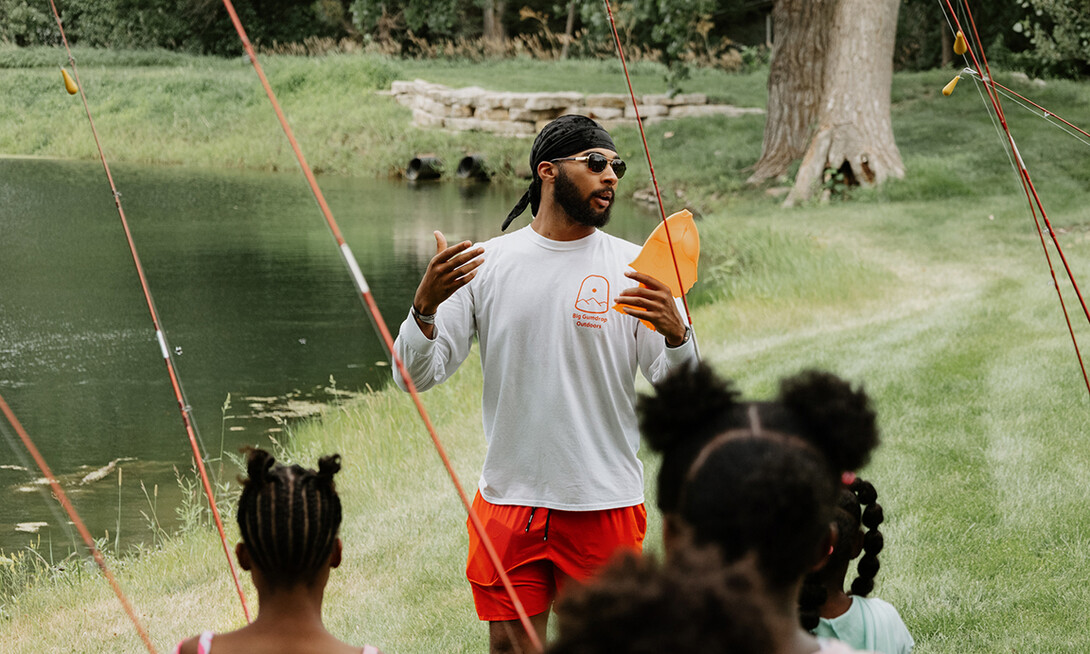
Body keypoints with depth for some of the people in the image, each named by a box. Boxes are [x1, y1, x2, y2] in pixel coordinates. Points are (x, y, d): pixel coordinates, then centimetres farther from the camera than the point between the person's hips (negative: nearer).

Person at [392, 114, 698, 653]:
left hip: (604, 503, -1)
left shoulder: (634, 268, 1)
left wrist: (675, 333, -25)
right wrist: (425, 305, -17)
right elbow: (416, 376, 1)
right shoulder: (488, 263, 3)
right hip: (507, 497, 1)